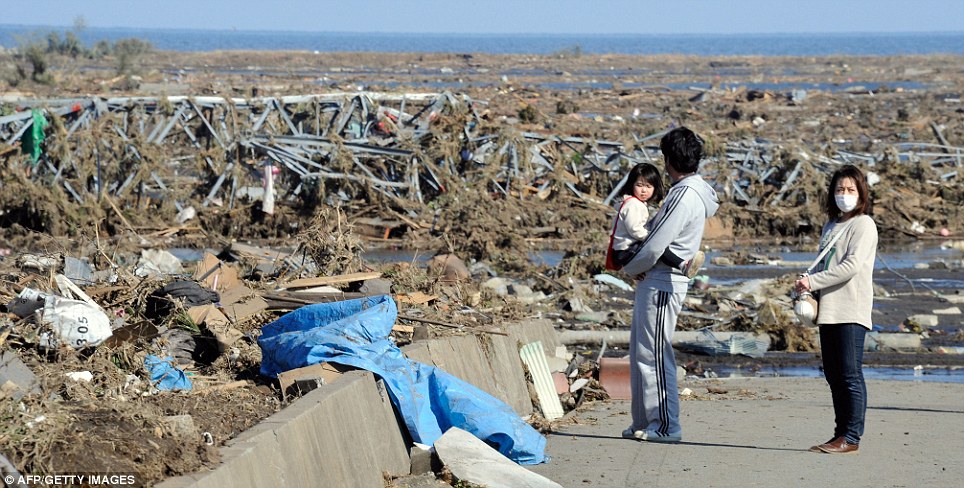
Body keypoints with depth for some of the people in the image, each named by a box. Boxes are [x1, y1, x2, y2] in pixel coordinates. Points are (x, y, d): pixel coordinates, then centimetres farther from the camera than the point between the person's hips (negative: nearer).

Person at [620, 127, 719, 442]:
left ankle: (667, 426, -4)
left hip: (662, 283, -10)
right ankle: (645, 422, 19)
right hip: (654, 283, 10)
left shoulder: (685, 196, -18)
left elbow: (655, 246, -20)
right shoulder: (689, 191, 14)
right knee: (641, 354, 14)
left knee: (654, 354, -7)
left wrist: (630, 268, -4)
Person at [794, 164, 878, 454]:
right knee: (834, 376, 8)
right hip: (828, 311, 8)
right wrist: (807, 289, 5)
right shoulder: (831, 226, 20)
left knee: (850, 375, -8)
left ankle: (851, 437, -7)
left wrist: (813, 281, -15)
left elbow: (852, 265, -15)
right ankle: (841, 434, 13)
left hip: (851, 311, -8)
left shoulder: (863, 224, -4)